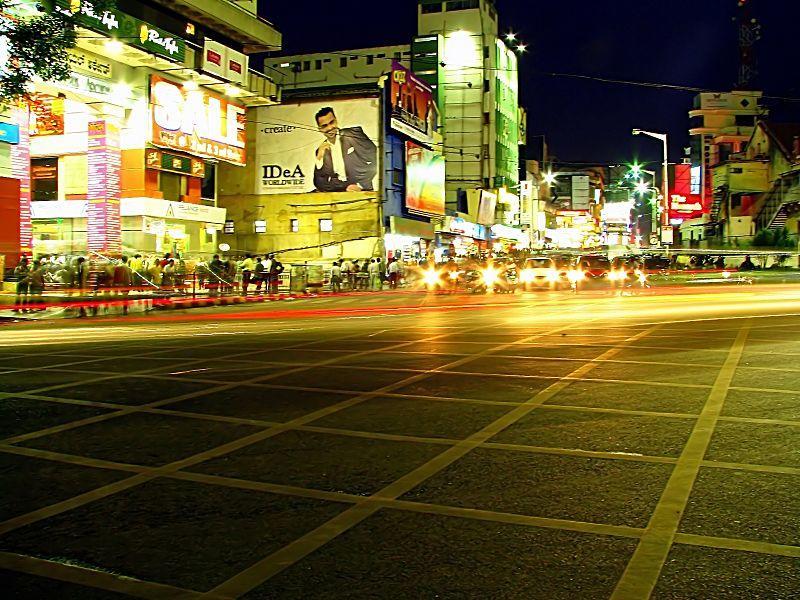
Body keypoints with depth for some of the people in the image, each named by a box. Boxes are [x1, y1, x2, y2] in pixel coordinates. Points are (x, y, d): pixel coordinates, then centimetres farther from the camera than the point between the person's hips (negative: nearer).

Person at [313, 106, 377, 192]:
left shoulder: (354, 133, 4)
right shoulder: (322, 151, 13)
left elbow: (374, 160, -3)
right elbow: (319, 184, 7)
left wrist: (360, 185, -9)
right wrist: (319, 158, -4)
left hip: (362, 192, -1)